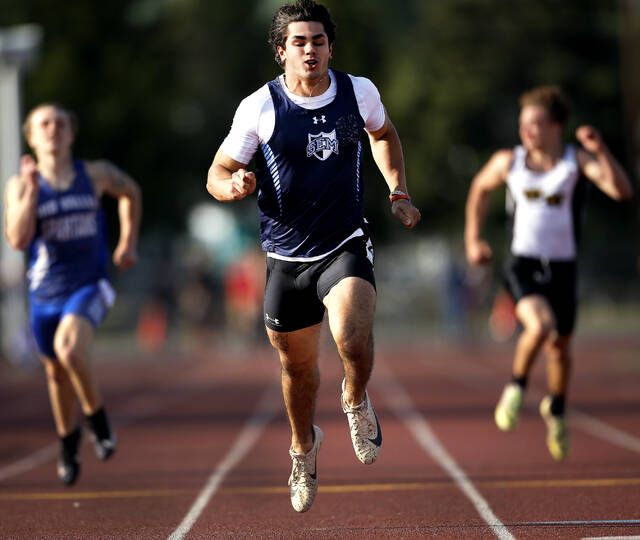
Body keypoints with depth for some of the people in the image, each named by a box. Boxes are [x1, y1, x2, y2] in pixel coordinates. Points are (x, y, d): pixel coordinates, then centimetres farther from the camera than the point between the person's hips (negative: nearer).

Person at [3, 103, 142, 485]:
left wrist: (128, 243, 15)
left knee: (69, 349, -30)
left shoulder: (95, 175, -1)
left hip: (89, 286, -2)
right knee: (56, 372, 16)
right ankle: (68, 443, 40)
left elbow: (130, 191, 21)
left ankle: (98, 420, -8)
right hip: (45, 292, 2)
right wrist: (31, 190, -22)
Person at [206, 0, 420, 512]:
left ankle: (357, 401, 8)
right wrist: (233, 186, -24)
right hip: (286, 255, 1)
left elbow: (383, 133, 22)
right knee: (297, 366, 13)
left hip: (346, 245, -1)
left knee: (353, 338, -27)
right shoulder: (260, 108, -8)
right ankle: (304, 447, 44)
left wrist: (398, 192, 11)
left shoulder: (360, 92, -2)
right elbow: (217, 173, 0)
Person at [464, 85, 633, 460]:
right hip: (523, 264, -1)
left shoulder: (577, 160, -6)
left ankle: (556, 411, 41)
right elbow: (480, 188, 21)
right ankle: (516, 388, -2)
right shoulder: (508, 162, -1)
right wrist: (473, 238, 17)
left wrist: (601, 149, -31)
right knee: (540, 326, -29)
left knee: (560, 348, 12)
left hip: (562, 267, 1)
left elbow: (622, 191, -20)